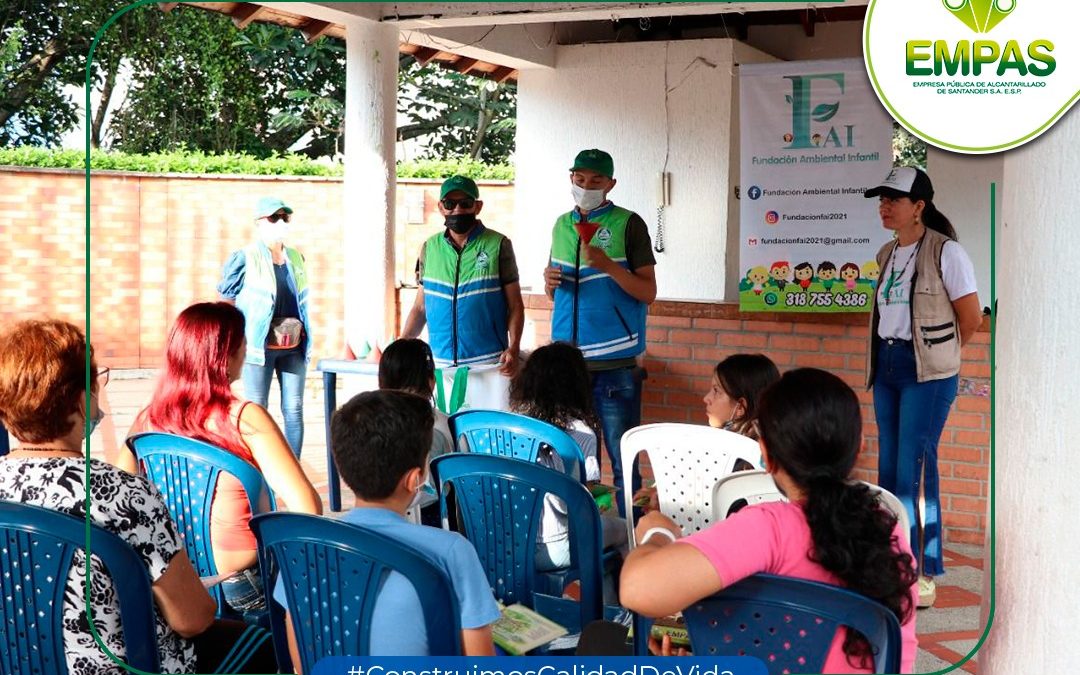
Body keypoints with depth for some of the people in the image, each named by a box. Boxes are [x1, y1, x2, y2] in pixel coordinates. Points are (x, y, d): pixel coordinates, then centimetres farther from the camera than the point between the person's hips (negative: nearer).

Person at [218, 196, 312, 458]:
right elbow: (226, 300, 0)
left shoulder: (296, 258, 12)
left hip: (294, 346, 5)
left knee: (294, 409, 5)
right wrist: (241, 332, -5)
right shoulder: (244, 258, -4)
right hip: (260, 345, -5)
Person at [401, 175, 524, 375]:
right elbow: (420, 308, 13)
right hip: (440, 363, 3)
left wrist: (513, 349, -14)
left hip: (488, 363, -3)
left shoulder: (498, 245, -1)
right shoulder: (430, 248, 8)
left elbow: (515, 306, 0)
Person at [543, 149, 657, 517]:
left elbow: (648, 292, -6)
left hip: (615, 362, -5)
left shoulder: (628, 224, -2)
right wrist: (550, 282, 0)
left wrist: (608, 265, -20)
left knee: (622, 458, -1)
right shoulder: (562, 225, 14)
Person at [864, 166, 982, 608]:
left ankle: (924, 575, -1)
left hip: (926, 373, -7)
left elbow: (972, 318, -8)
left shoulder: (945, 252, -10)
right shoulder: (888, 254, 11)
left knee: (915, 471, -9)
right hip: (887, 365, 7)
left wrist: (937, 354, 4)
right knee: (889, 468, 9)